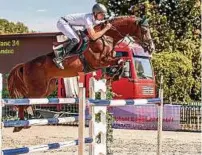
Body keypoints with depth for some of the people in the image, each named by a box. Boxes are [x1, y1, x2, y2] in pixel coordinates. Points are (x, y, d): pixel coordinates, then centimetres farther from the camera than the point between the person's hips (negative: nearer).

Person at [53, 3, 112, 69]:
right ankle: (59, 59, -15)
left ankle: (58, 49, 15)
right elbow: (93, 37, -30)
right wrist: (106, 29, -25)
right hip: (62, 22, -10)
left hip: (67, 23, 10)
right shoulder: (88, 19, -26)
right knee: (76, 40, -20)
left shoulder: (95, 18, -1)